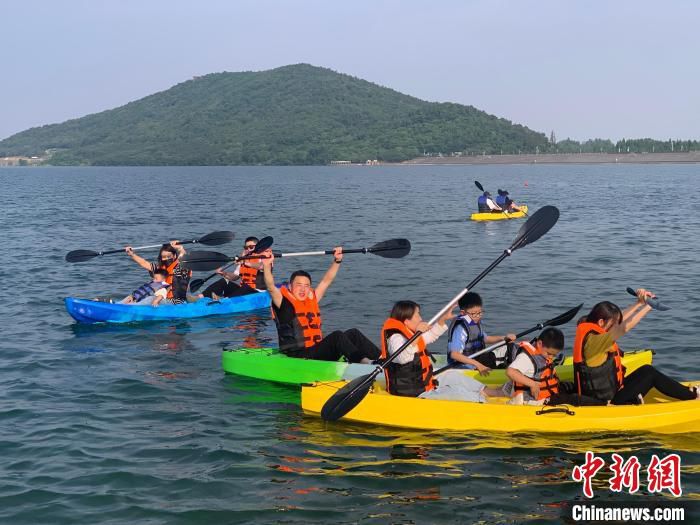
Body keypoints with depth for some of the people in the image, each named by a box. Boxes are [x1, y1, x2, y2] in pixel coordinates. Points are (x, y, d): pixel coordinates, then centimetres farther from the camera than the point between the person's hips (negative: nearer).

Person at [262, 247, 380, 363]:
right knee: (337, 335, -26)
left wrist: (337, 260, 20)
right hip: (298, 356, -8)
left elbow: (326, 281, 24)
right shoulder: (284, 303, 0)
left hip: (318, 352, 8)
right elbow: (271, 287, -16)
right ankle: (364, 362, -39)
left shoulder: (312, 300, 19)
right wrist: (267, 266, -29)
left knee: (353, 333, -9)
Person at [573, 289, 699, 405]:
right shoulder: (594, 340, -25)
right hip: (605, 401, -9)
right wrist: (648, 306, -26)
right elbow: (624, 327, -34)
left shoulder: (591, 331, 3)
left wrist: (640, 303, 4)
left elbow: (620, 318, 11)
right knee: (649, 372, 1)